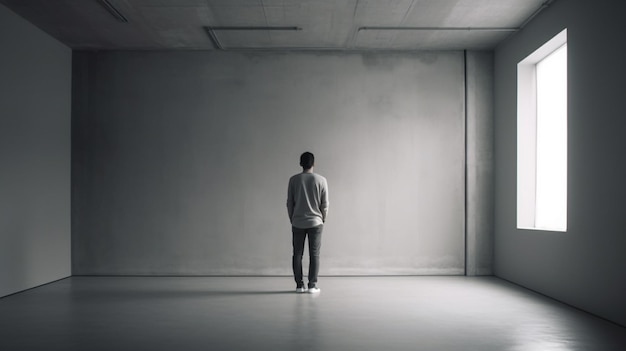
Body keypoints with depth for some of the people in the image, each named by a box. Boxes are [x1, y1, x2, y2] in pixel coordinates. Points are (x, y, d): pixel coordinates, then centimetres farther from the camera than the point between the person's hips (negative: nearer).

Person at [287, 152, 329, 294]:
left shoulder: (294, 180, -3)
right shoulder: (321, 180, -5)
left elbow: (289, 203, 1)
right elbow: (325, 204, -2)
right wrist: (323, 219, 12)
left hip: (298, 223, 1)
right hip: (315, 222, -1)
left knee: (297, 254, 8)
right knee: (314, 254, 4)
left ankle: (299, 285, 9)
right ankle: (312, 285, 3)